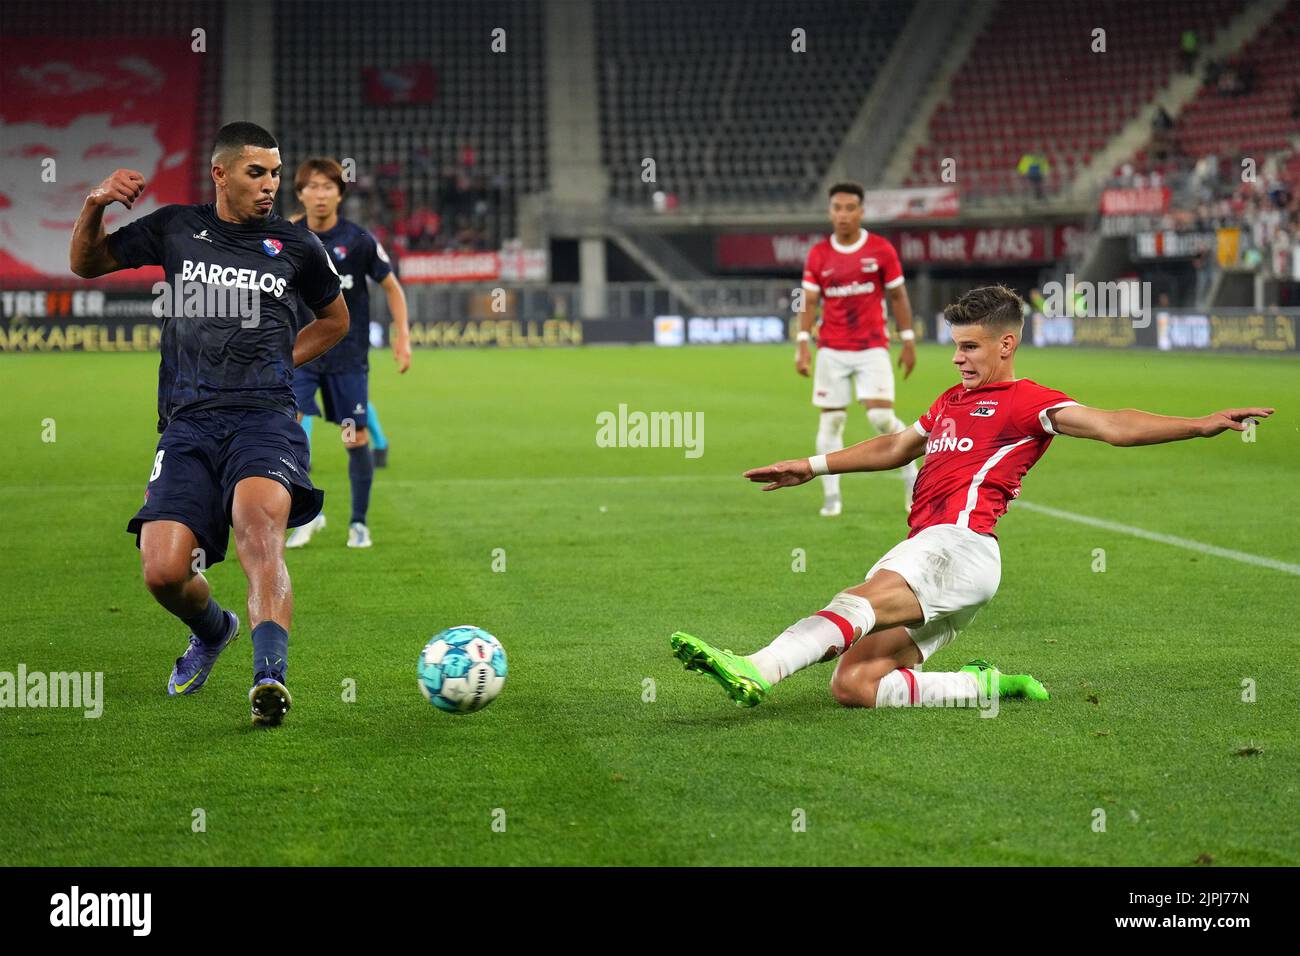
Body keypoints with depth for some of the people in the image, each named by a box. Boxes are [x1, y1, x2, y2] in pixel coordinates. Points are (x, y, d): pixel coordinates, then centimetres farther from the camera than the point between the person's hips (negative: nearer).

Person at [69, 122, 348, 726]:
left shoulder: (296, 246, 11)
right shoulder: (176, 229, 13)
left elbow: (335, 318, 29)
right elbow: (86, 264, 22)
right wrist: (95, 205, 3)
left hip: (264, 416, -2)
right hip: (189, 423, 2)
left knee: (258, 520, -34)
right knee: (163, 571, -13)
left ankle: (270, 675, -46)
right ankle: (212, 630, 23)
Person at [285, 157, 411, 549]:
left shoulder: (358, 240, -6)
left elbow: (391, 288, 4)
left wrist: (402, 336, -3)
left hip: (348, 356, -1)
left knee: (356, 439, 1)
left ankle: (358, 522, 18)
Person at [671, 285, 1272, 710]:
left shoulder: (1026, 402, 5)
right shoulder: (951, 402, 30)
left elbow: (1113, 427, -6)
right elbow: (894, 448, 43)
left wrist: (1199, 426, -20)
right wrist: (811, 467, 46)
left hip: (961, 544, -9)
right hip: (929, 553, 9)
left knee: (858, 602, -34)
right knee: (852, 685, -10)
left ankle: (755, 672, -54)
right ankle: (986, 687, -3)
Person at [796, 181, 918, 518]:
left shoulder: (881, 250, -1)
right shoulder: (818, 254, 3)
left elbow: (898, 296, 4)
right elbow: (809, 301, 3)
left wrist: (908, 341, 1)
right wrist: (802, 344, -7)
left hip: (872, 348, -2)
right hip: (832, 350, 2)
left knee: (881, 416, -14)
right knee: (831, 420, 0)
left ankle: (910, 471, 9)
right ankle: (831, 496, 6)